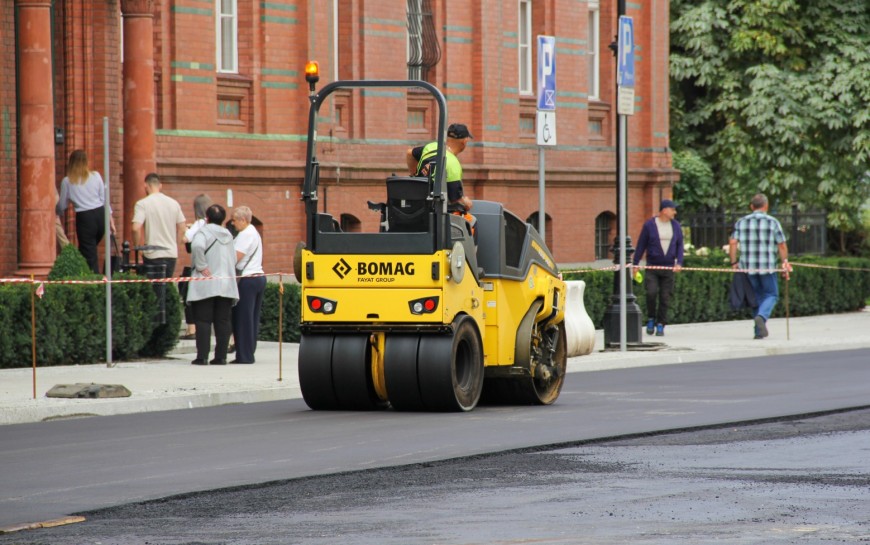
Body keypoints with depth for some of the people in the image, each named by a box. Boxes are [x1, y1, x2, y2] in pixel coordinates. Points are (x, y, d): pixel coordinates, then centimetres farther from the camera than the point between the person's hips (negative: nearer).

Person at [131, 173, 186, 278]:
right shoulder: (174, 203, 7)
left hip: (153, 254, -5)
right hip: (172, 254, 5)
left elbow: (136, 228, -19)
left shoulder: (142, 204, -8)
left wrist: (136, 246, -3)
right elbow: (182, 229, 10)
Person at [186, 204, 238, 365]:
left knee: (203, 321, -3)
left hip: (205, 285, -5)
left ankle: (202, 356, -6)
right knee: (223, 322, 6)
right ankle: (221, 356, 4)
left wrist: (202, 266, -19)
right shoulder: (228, 235, 15)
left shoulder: (203, 232, -5)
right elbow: (234, 259, 16)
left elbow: (197, 246, -25)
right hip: (226, 284, 5)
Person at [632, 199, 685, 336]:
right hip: (652, 267, -3)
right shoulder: (649, 225, -2)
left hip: (668, 268, 3)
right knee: (651, 292, -17)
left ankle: (660, 325, 10)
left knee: (665, 297, 1)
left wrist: (679, 263, -5)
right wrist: (634, 264, 1)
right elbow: (641, 246, 2)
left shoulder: (676, 226, 7)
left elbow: (680, 246, 10)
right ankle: (651, 319, 4)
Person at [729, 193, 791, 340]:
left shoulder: (741, 222, 7)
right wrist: (785, 263, 5)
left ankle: (759, 331, 12)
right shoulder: (772, 222, -2)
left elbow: (733, 243, 0)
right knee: (771, 294, 8)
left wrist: (734, 262, 7)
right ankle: (761, 316, -21)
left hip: (748, 267, 3)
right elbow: (782, 246, -4)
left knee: (756, 296, 15)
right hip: (767, 267, -3)